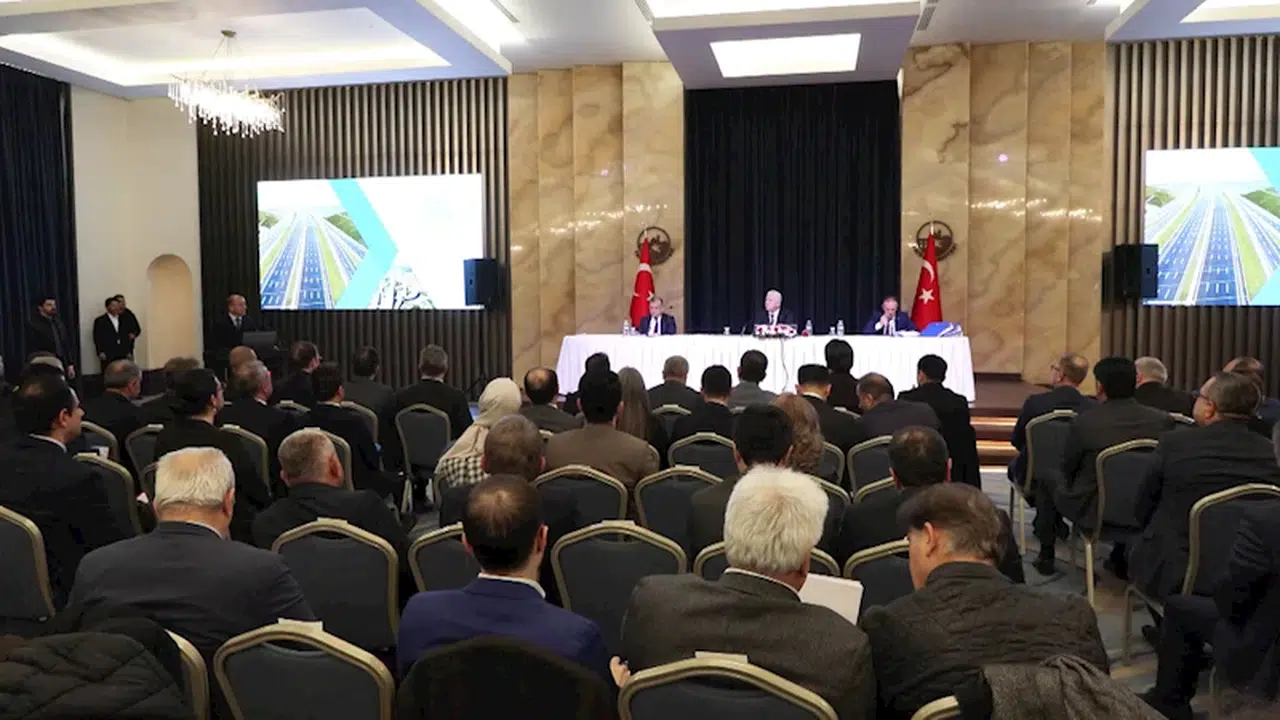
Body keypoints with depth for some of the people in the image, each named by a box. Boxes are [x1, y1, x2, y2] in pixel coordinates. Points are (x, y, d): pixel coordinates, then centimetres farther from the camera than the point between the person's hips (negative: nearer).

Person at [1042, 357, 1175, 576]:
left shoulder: (1085, 421, -22)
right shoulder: (1163, 421, -13)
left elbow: (1067, 468, -5)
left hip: (1091, 511, -3)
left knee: (1048, 481, 25)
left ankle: (1046, 556, 29)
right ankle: (1121, 559, 39)